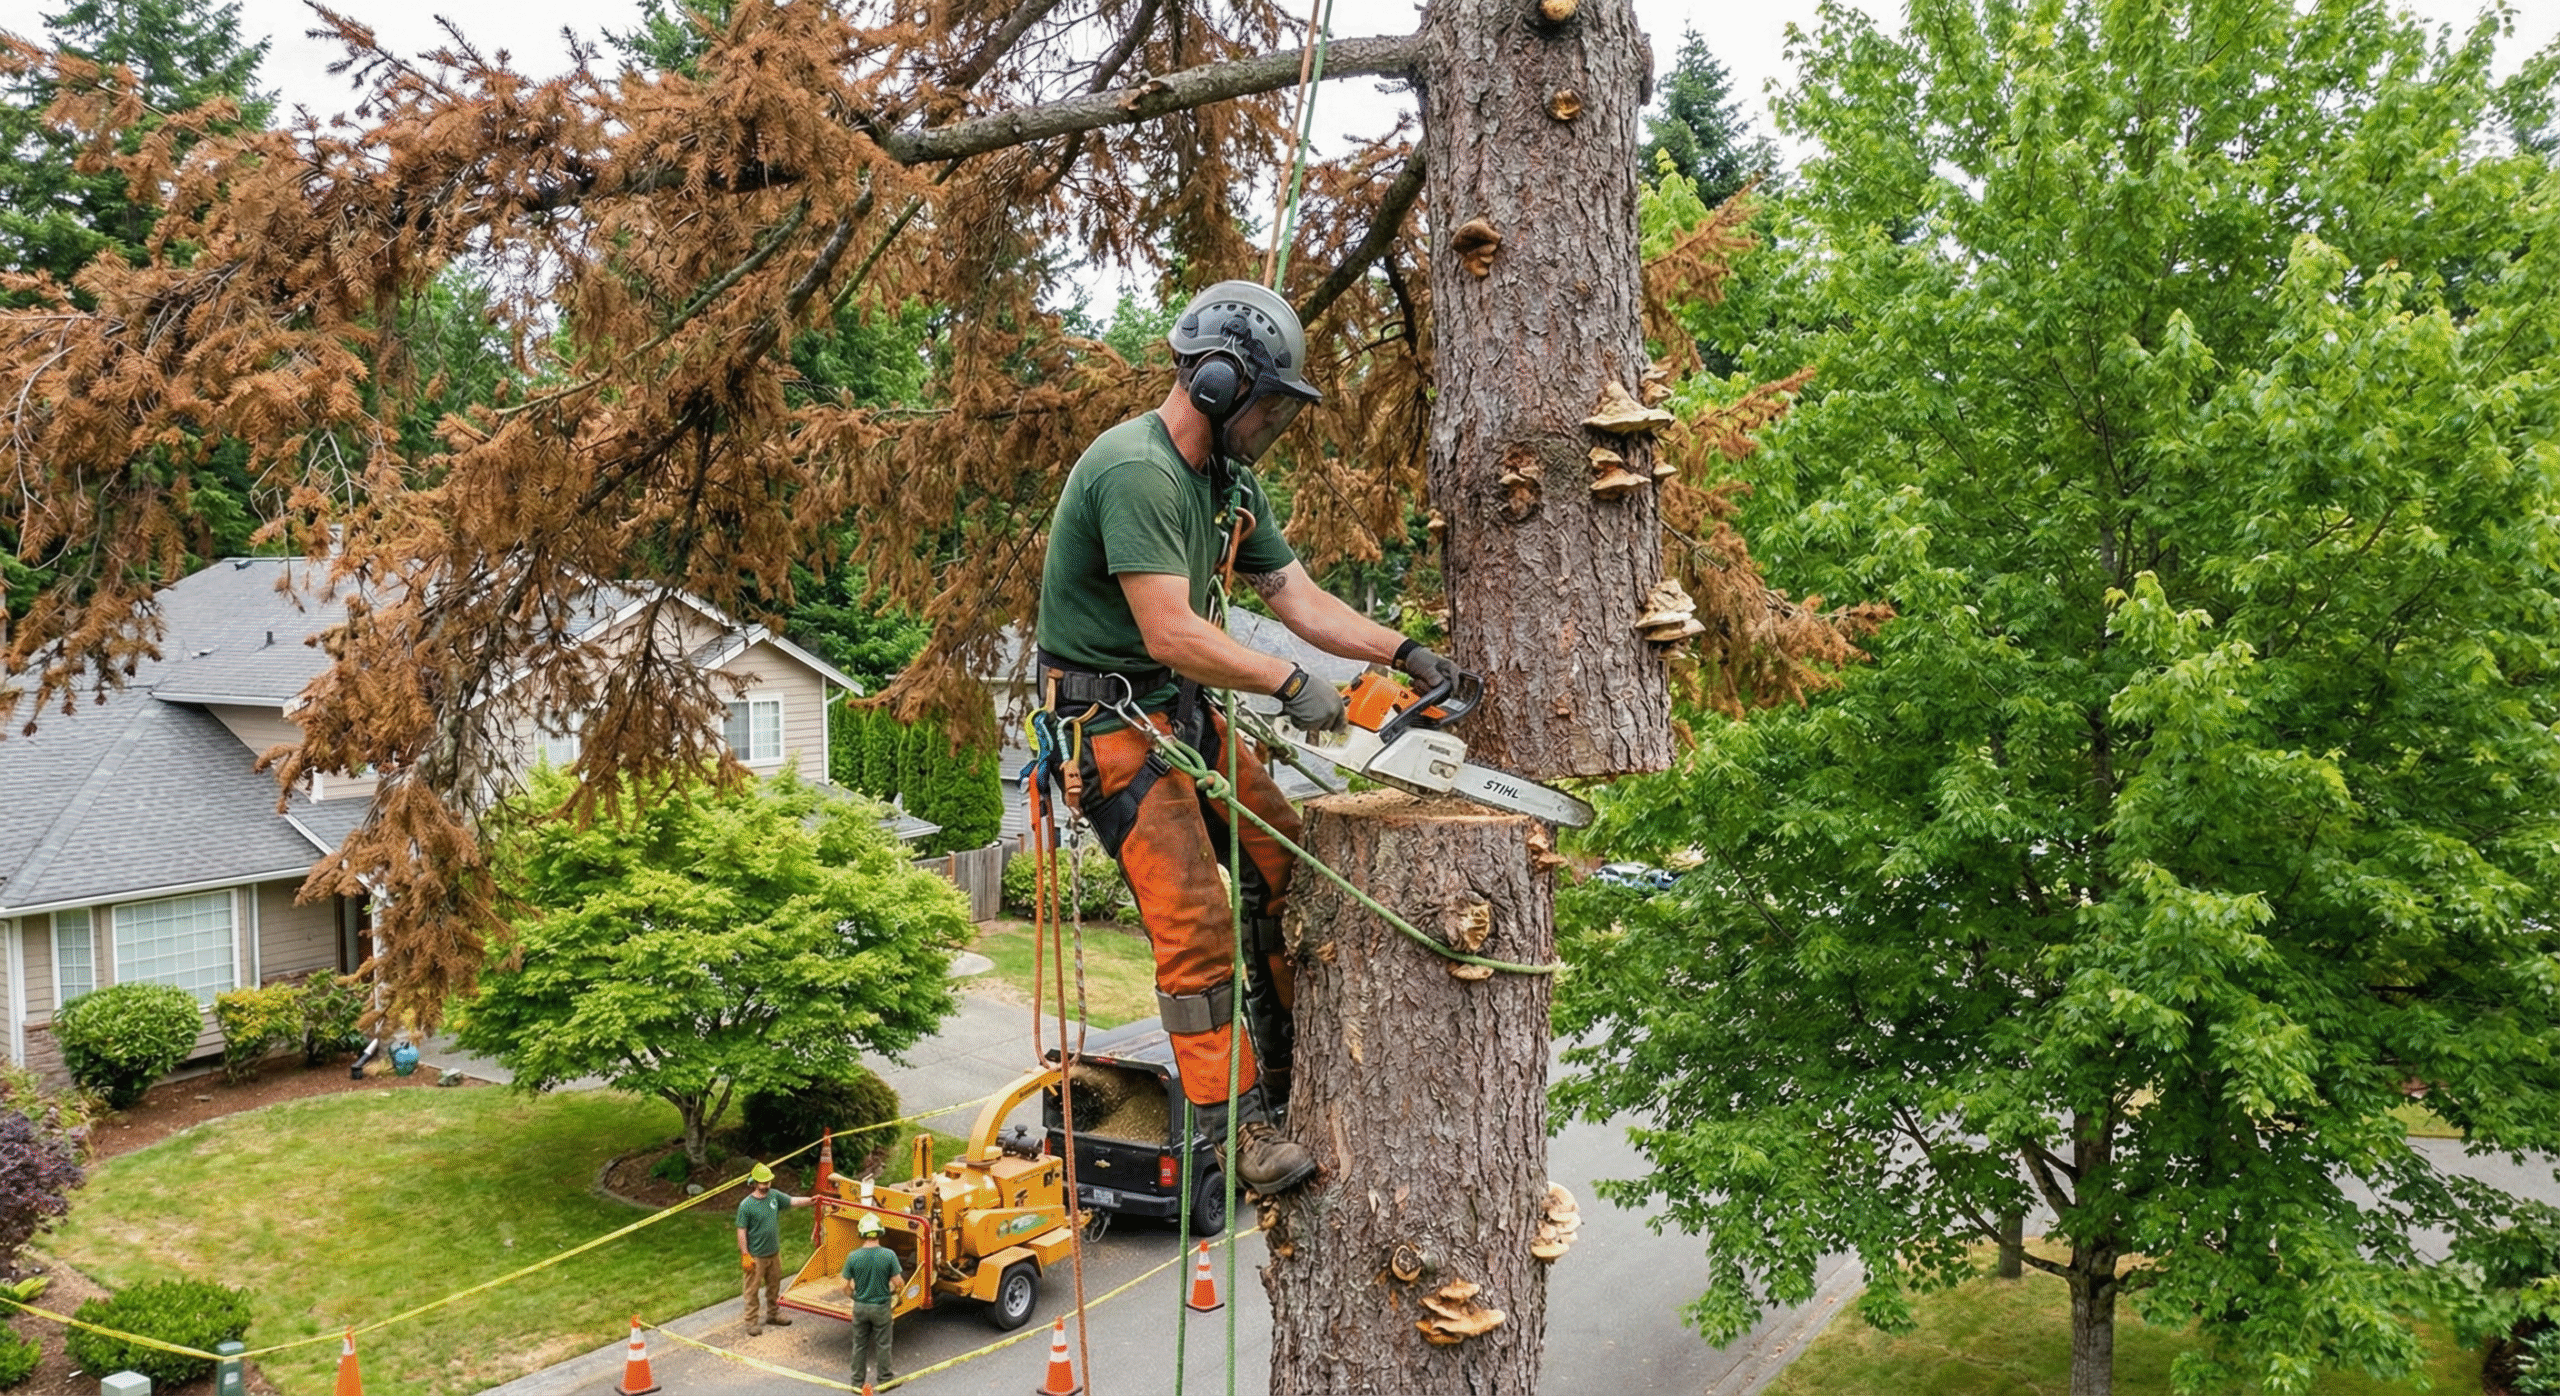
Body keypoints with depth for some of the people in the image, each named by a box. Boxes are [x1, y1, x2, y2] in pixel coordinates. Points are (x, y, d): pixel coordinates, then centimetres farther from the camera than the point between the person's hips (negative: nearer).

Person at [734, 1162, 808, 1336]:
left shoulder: (774, 1196, -1)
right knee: (753, 1289, 3)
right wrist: (745, 1255, -15)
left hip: (774, 1252, 6)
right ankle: (751, 1322, 14)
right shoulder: (746, 1205, -18)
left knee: (774, 1286, 19)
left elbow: (793, 1201, 4)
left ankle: (773, 1314, 35)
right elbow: (741, 1231, -14)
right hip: (756, 1256, -6)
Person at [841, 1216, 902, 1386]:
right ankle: (884, 1377, 26)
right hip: (881, 1307, -1)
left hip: (860, 1307, 1)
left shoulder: (853, 1257, -13)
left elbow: (846, 1286, -7)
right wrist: (892, 1291, 10)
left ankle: (858, 1381, 24)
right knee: (882, 1344, 15)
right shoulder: (889, 1255, -18)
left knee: (859, 1345, 16)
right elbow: (898, 1282, -12)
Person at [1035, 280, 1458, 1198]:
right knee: (1195, 923, -11)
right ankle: (1236, 1129, -2)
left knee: (1287, 863, 10)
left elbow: (1299, 599, 10)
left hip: (1183, 708, 10)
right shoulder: (1135, 472, -23)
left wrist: (1405, 654, 1)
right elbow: (1172, 634, -30)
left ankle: (1287, 1064, 24)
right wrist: (1289, 685, -22)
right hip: (1110, 718, -10)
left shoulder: (1230, 481, 8)